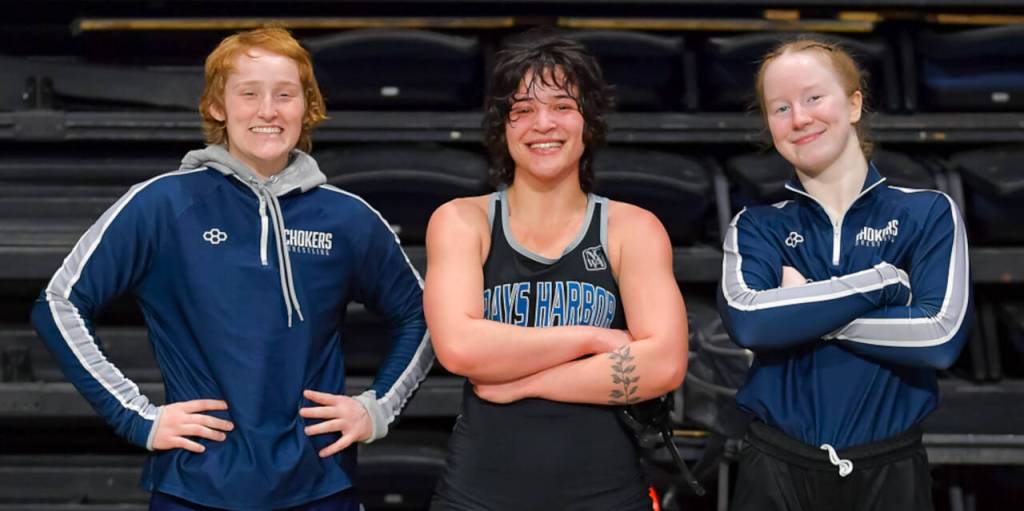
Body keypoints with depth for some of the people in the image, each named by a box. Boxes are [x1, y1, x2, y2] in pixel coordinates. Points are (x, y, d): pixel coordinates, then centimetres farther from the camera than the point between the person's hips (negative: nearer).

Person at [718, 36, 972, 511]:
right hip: (777, 468, 1)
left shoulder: (928, 213, 0)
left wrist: (802, 310, -12)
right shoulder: (756, 226, 3)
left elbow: (942, 334, -14)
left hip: (890, 469, -1)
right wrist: (882, 280, -15)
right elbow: (746, 320, -16)